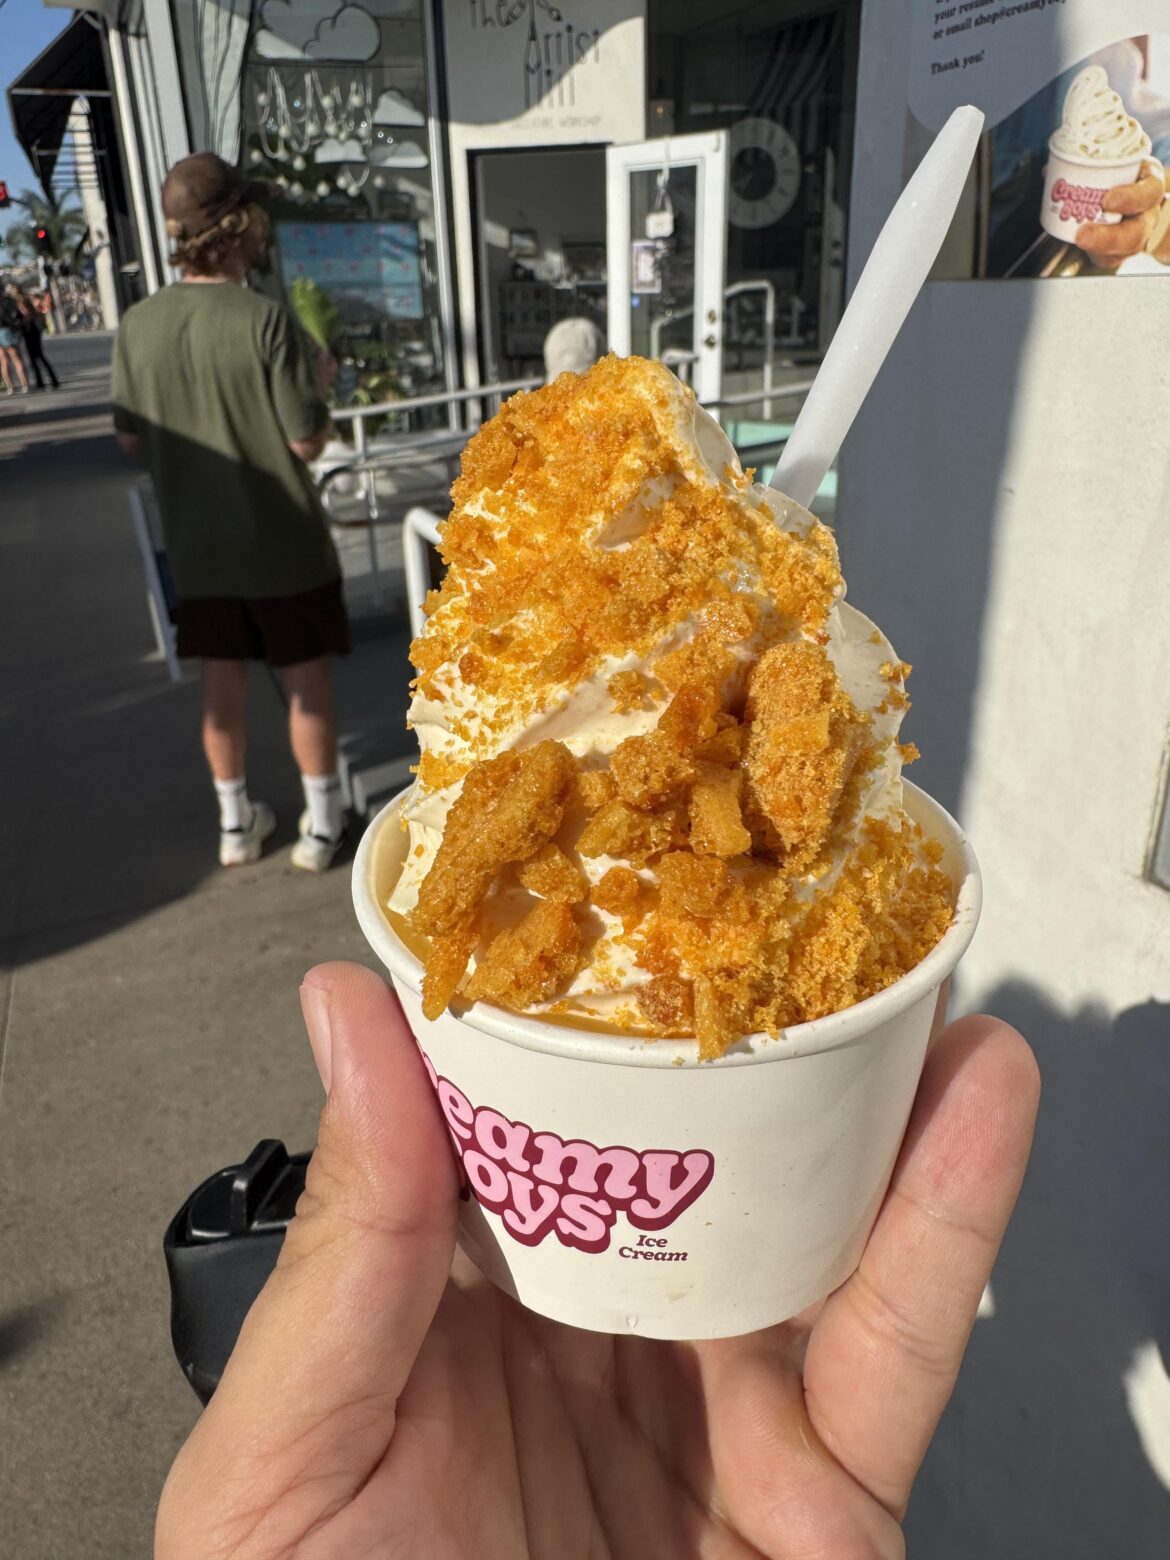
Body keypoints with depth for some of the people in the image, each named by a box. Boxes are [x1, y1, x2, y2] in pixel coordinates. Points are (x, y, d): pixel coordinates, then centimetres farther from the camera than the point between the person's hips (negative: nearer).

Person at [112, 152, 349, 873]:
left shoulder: (139, 325, -4)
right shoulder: (266, 318, -18)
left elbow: (130, 438, 4)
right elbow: (307, 441, -18)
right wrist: (319, 395, 2)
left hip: (199, 545, 5)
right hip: (285, 541, -4)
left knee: (223, 680, 16)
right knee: (308, 680, 10)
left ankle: (236, 821, 29)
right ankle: (322, 824, 20)